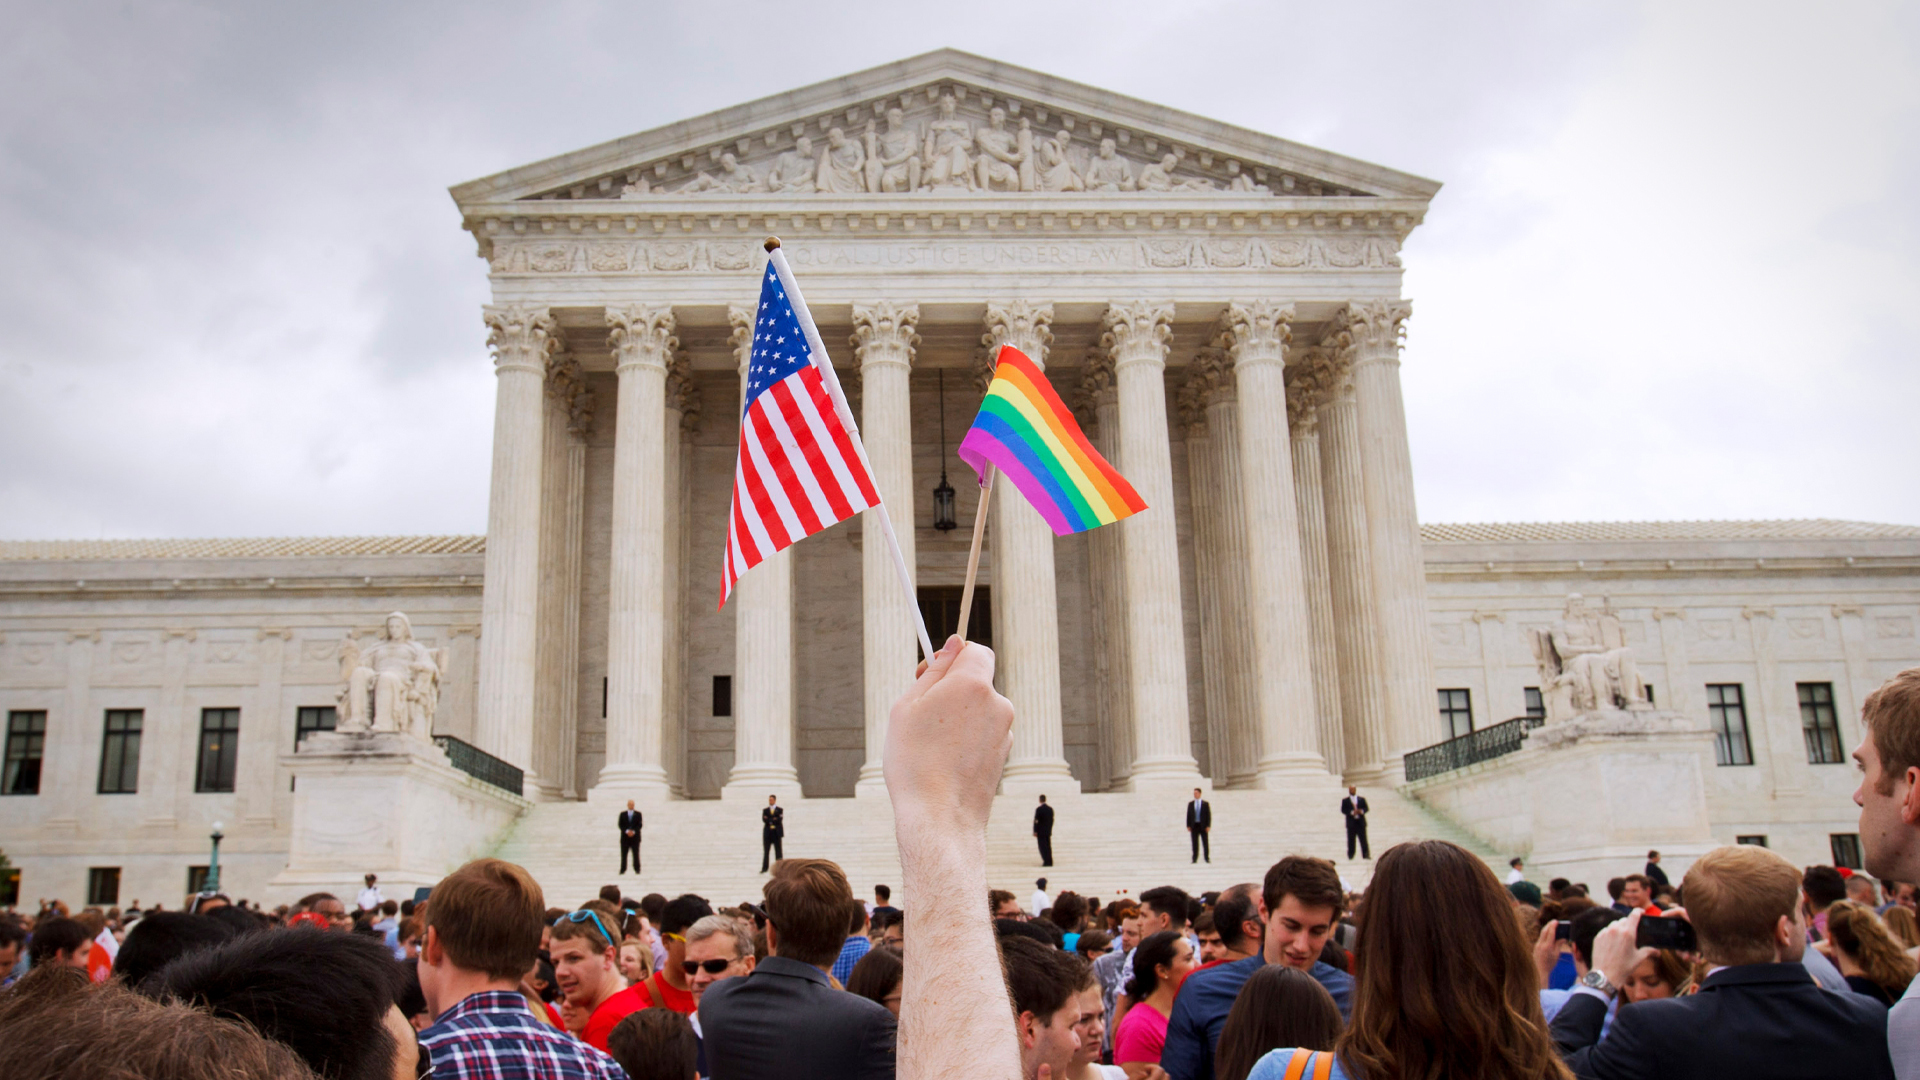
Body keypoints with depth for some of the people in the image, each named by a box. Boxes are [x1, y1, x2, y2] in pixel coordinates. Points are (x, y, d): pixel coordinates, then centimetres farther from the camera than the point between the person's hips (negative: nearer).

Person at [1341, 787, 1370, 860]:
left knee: (1363, 840, -3)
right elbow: (1343, 810, -3)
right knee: (1351, 841, 0)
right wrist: (1352, 812, -18)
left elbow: (1366, 808, 7)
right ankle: (1350, 856, 4)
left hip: (1361, 822, 1)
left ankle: (1366, 855, -3)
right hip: (1351, 823, -1)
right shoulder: (1345, 801, 7)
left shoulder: (1362, 799, 13)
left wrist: (1361, 811, -14)